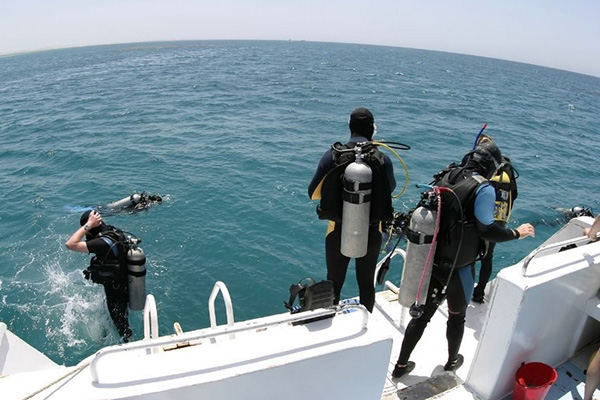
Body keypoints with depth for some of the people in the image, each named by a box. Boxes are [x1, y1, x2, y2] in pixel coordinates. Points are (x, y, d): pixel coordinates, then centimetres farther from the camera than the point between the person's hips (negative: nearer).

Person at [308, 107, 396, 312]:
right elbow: (390, 188, 9)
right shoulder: (383, 159, -11)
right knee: (366, 283, 21)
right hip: (371, 234, 1)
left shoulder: (332, 156, -13)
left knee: (334, 283, 19)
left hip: (339, 233, -1)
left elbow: (313, 193, -4)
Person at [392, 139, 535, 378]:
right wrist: (517, 233, 1)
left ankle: (401, 365, 28)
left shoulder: (446, 176, 2)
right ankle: (452, 362, 45)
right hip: (457, 268, -5)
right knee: (457, 316, 21)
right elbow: (487, 230, -15)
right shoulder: (484, 189, -16)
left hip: (431, 261, 5)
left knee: (423, 313, 17)